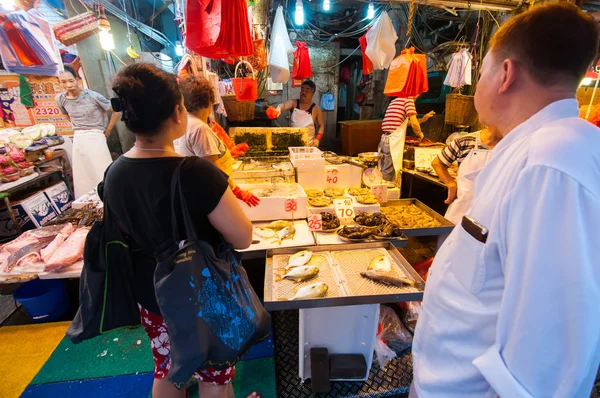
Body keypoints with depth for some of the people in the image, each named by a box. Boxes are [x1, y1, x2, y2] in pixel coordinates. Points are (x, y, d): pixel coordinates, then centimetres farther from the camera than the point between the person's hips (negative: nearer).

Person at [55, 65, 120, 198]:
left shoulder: (93, 96, -9)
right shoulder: (60, 99, 4)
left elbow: (116, 112, -4)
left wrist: (107, 131, 2)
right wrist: (79, 128, 14)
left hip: (95, 138, -4)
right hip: (78, 140, 5)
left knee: (103, 176, -2)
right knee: (82, 179, 9)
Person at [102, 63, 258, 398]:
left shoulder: (114, 174, -8)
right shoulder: (195, 172, -30)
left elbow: (134, 231, 7)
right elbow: (243, 238, -23)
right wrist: (223, 200, -5)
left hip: (150, 294, 6)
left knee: (166, 371, 29)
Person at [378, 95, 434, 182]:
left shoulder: (396, 100, 21)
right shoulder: (408, 98, -5)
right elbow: (414, 123, -14)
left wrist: (423, 119, 31)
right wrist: (420, 133, 5)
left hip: (385, 140, 9)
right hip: (393, 141, -9)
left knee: (384, 174, 15)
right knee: (389, 177, -2)